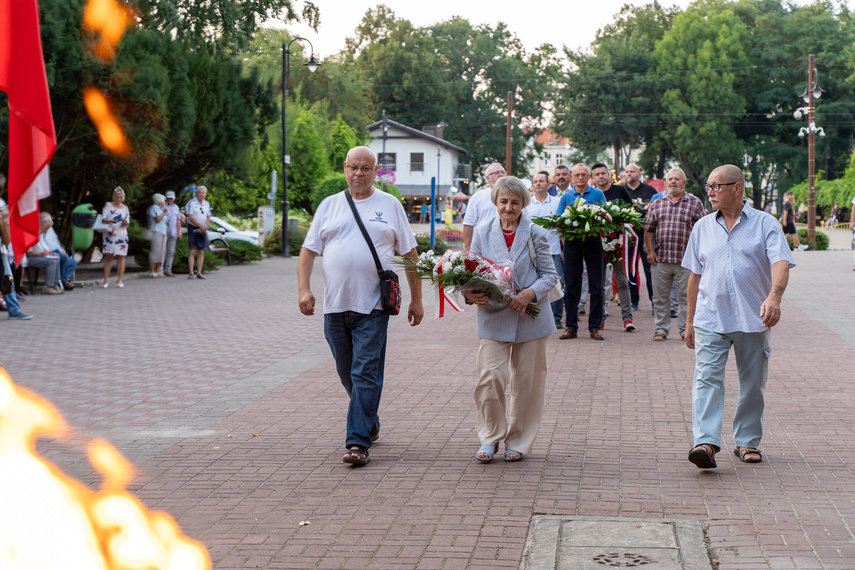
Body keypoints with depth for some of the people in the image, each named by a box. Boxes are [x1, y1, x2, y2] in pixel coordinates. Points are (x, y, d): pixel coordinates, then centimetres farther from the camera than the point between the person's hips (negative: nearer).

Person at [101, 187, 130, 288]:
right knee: (108, 256, -5)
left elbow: (128, 224, 11)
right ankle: (106, 280, -3)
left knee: (121, 256, -3)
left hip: (122, 235, 2)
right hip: (110, 234, -2)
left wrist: (125, 221, -12)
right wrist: (110, 221, -20)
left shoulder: (125, 208, 13)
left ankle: (120, 281, 0)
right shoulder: (108, 205, 6)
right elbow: (103, 219, -1)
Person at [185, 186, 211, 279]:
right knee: (192, 251, -9)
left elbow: (208, 217, 12)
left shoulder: (206, 204, 12)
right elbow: (190, 217, -13)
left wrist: (204, 226, -7)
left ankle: (199, 273, 4)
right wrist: (200, 225, -17)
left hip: (202, 230, 5)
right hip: (192, 228, -5)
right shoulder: (191, 203, -6)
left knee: (201, 252, 2)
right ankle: (191, 273, -9)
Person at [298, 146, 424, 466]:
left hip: (372, 306, -3)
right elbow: (308, 250, 9)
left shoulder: (390, 205, 7)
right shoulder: (329, 206, 12)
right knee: (348, 375, 12)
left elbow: (410, 253, 8)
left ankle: (358, 442, -8)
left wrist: (416, 299, 6)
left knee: (366, 374, -8)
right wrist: (303, 289, -5)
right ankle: (370, 425, 32)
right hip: (335, 306, 3)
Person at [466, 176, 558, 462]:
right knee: (490, 376, -10)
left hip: (530, 317, 0)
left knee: (526, 381, 6)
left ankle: (518, 441, 20)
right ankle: (490, 437, 6)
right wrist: (470, 294, -13)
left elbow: (550, 274, 3)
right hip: (493, 317, 0)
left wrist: (531, 293, -16)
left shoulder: (535, 234, 3)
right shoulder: (482, 232, 6)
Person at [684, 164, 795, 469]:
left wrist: (773, 298, -30)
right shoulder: (702, 228, 12)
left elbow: (781, 264, -11)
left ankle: (747, 441, 22)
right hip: (710, 319, 2)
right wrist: (690, 321, 16)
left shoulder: (765, 224, 1)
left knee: (753, 383, 7)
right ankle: (706, 442, -19)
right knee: (707, 378, -13)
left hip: (753, 320, -1)